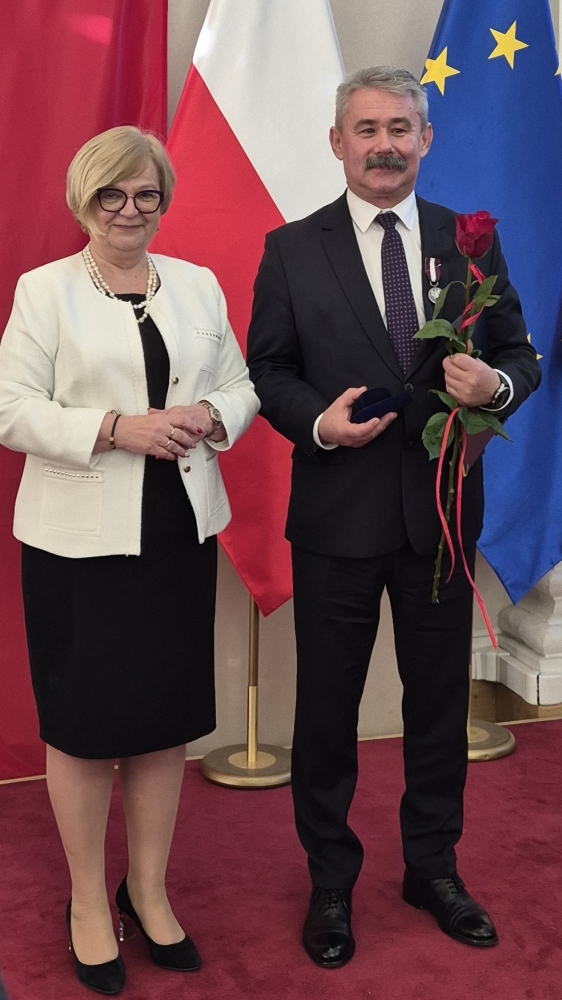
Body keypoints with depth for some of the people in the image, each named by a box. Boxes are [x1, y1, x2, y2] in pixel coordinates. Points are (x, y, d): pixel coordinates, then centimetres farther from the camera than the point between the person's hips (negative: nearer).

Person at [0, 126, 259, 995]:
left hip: (181, 530, 4)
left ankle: (149, 890, 31)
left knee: (168, 716, 11)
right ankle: (89, 900, 26)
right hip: (81, 538, -3)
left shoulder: (198, 285, 11)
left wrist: (210, 417, -10)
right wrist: (117, 429, -18)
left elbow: (242, 387, 12)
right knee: (85, 724, 6)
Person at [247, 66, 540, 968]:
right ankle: (331, 882, 31)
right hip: (337, 516, -2)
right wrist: (317, 420, -18)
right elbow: (268, 371, 1)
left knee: (441, 699, 15)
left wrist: (497, 384, -17)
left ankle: (433, 867, 36)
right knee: (327, 706, 10)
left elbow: (519, 356, 6)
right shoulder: (292, 250, -1)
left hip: (442, 511, 2)